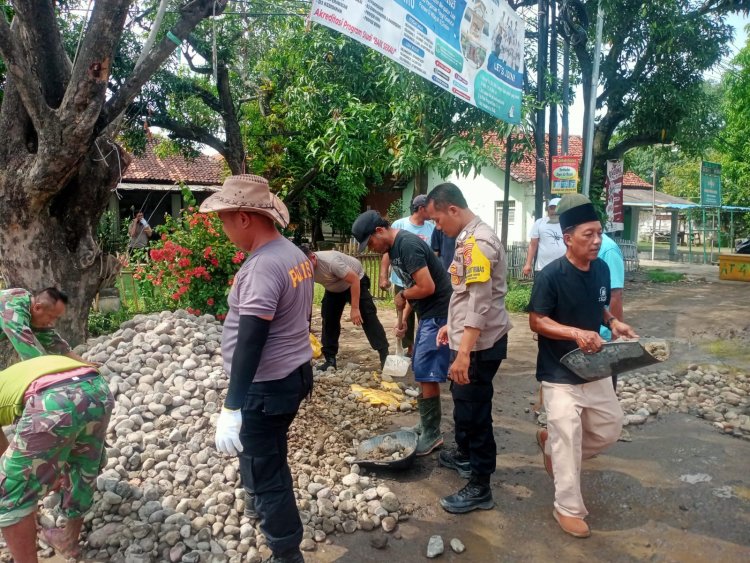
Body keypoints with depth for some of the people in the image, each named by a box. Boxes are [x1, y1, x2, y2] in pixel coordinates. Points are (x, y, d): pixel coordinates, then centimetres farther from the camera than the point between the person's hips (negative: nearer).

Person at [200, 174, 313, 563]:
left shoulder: (263, 265, -24)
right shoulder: (295, 254, 5)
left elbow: (250, 341, -29)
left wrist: (231, 407, -28)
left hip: (266, 385, -10)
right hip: (294, 373, 10)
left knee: (263, 471, 4)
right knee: (268, 454, 31)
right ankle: (261, 500, 54)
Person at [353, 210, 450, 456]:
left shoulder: (407, 245, -22)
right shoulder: (394, 248, 10)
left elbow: (427, 287, -27)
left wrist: (402, 295, -10)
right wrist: (404, 317, 13)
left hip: (439, 314, -10)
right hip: (428, 313, 10)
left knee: (426, 373, -5)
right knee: (422, 370, 18)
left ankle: (432, 434, 6)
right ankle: (430, 419, 32)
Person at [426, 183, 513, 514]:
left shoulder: (477, 242, -22)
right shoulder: (469, 238, 10)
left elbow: (480, 304, -28)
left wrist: (464, 353, -30)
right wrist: (452, 325, 24)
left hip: (479, 344, -10)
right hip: (470, 339, 10)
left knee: (473, 410, 0)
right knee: (464, 401, 24)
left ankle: (480, 487, 13)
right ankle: (466, 456, 44)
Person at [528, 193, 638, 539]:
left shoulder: (601, 269, 1)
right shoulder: (551, 276, -20)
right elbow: (536, 322, -17)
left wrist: (612, 322, -3)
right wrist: (576, 333, -29)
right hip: (560, 373, -7)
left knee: (610, 429, 18)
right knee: (568, 440, -2)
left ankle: (551, 440, 38)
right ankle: (568, 508, 16)